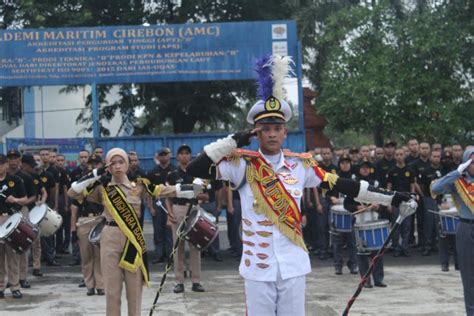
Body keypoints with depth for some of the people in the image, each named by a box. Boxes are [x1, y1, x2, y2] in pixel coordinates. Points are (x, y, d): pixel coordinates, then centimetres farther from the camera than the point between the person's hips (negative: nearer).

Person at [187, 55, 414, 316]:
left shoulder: (301, 164, 4)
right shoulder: (242, 164, -4)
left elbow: (341, 185, 8)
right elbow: (194, 170, -11)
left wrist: (388, 197, 8)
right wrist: (232, 141, -15)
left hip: (293, 265, 2)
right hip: (257, 267, -2)